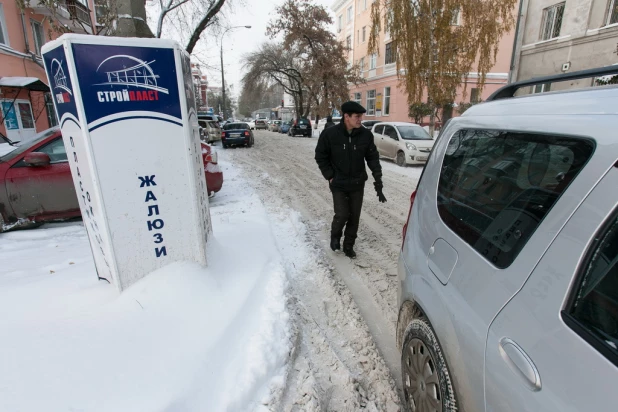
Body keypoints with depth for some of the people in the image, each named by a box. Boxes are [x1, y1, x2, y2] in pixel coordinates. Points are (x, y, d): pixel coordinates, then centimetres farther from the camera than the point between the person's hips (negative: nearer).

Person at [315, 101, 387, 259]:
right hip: (338, 184, -2)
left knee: (354, 217, 8)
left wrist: (378, 179, -9)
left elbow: (373, 157, -1)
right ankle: (335, 236, 27)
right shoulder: (330, 134, -13)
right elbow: (320, 156, -2)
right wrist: (330, 176, -8)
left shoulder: (366, 134, -7)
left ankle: (348, 246, 28)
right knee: (342, 215, -7)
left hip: (357, 184, 3)